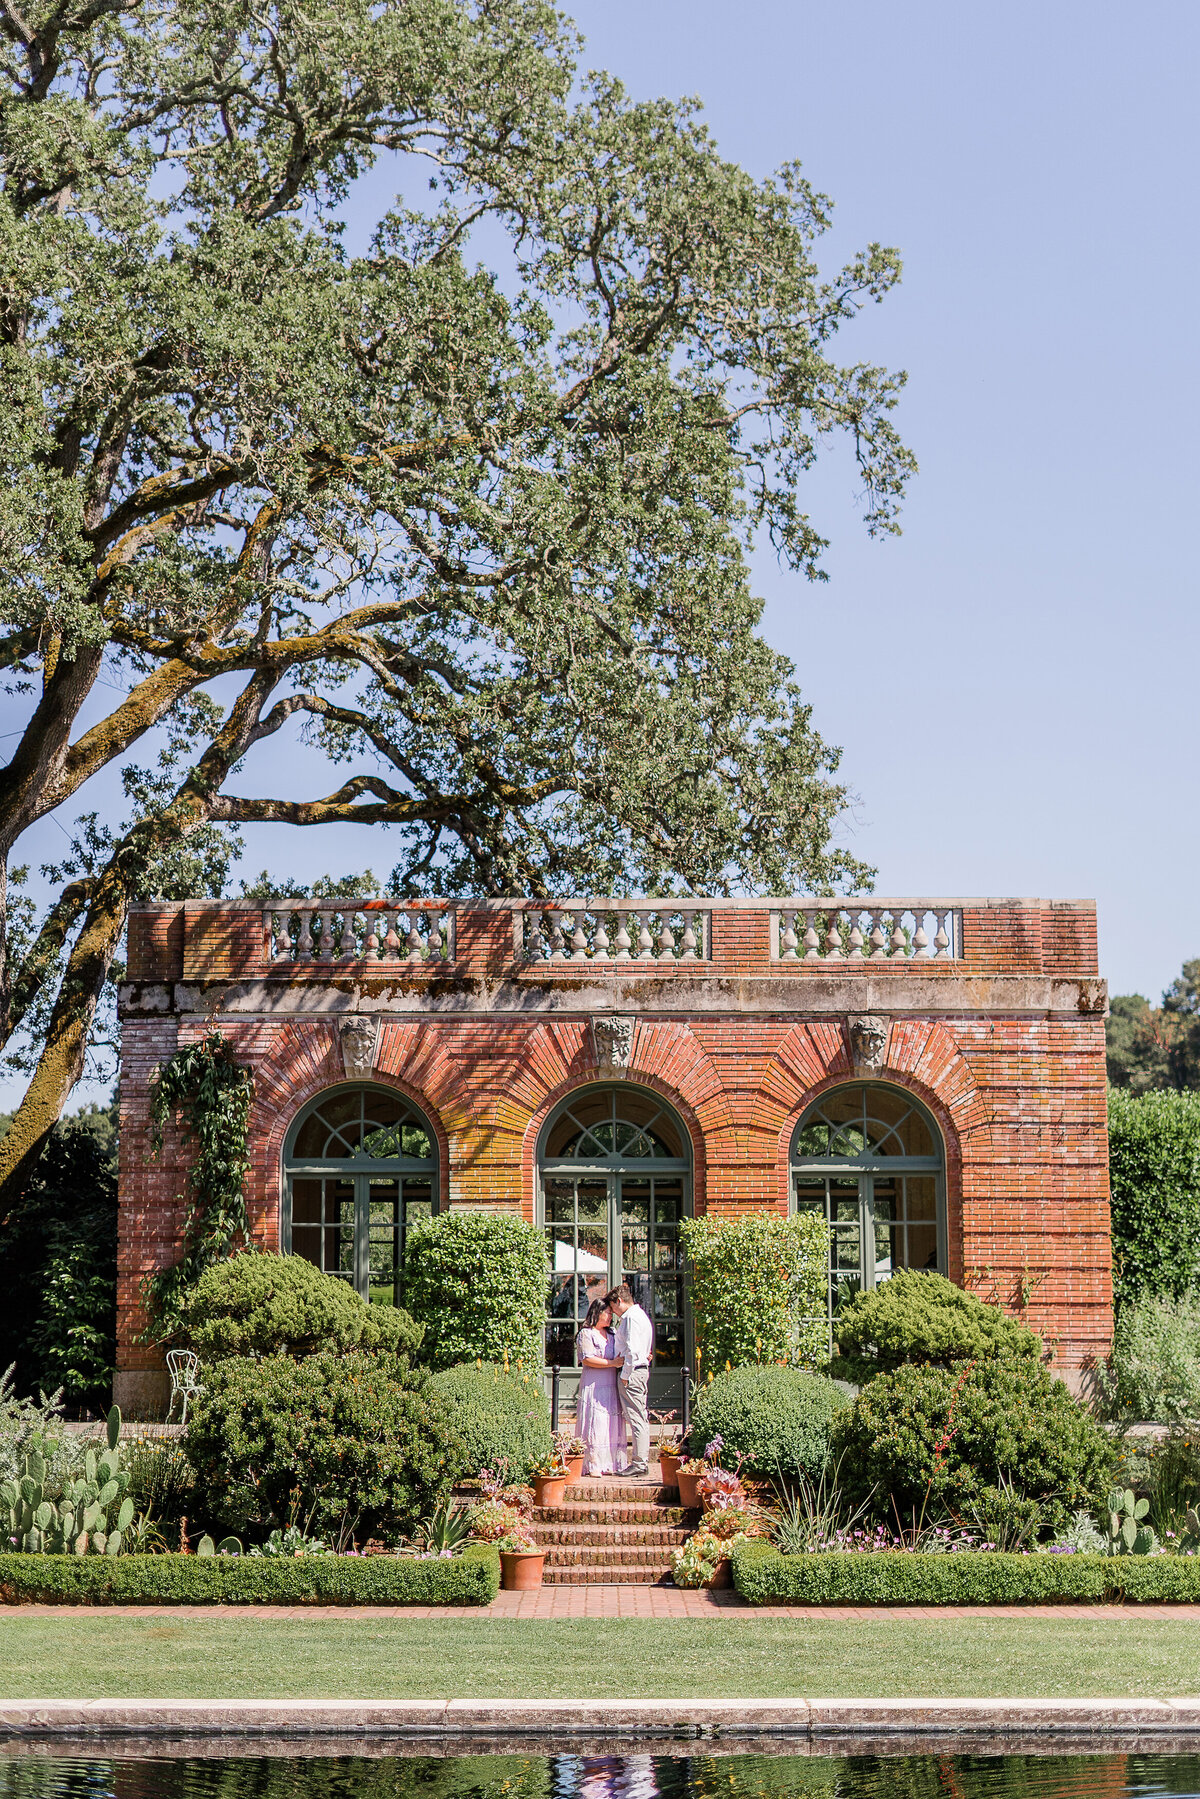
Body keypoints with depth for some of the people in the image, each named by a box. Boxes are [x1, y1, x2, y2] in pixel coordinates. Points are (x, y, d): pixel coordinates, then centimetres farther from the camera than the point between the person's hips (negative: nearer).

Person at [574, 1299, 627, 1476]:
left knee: (613, 1426, 3)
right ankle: (593, 1465, -8)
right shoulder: (586, 1334, -2)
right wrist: (612, 1363, -16)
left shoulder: (611, 1334, 21)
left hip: (611, 1388, 7)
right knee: (595, 1423, -10)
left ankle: (610, 1465, 5)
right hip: (594, 1387, -7)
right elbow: (587, 1359, -13)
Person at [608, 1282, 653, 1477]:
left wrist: (625, 1375, -15)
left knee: (636, 1418, -8)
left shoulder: (631, 1317, -13)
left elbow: (632, 1350, -20)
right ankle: (642, 1461, 13)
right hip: (642, 1370, 11)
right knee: (641, 1418, 11)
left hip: (632, 1372, -11)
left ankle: (640, 1463, -8)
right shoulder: (640, 1315, 18)